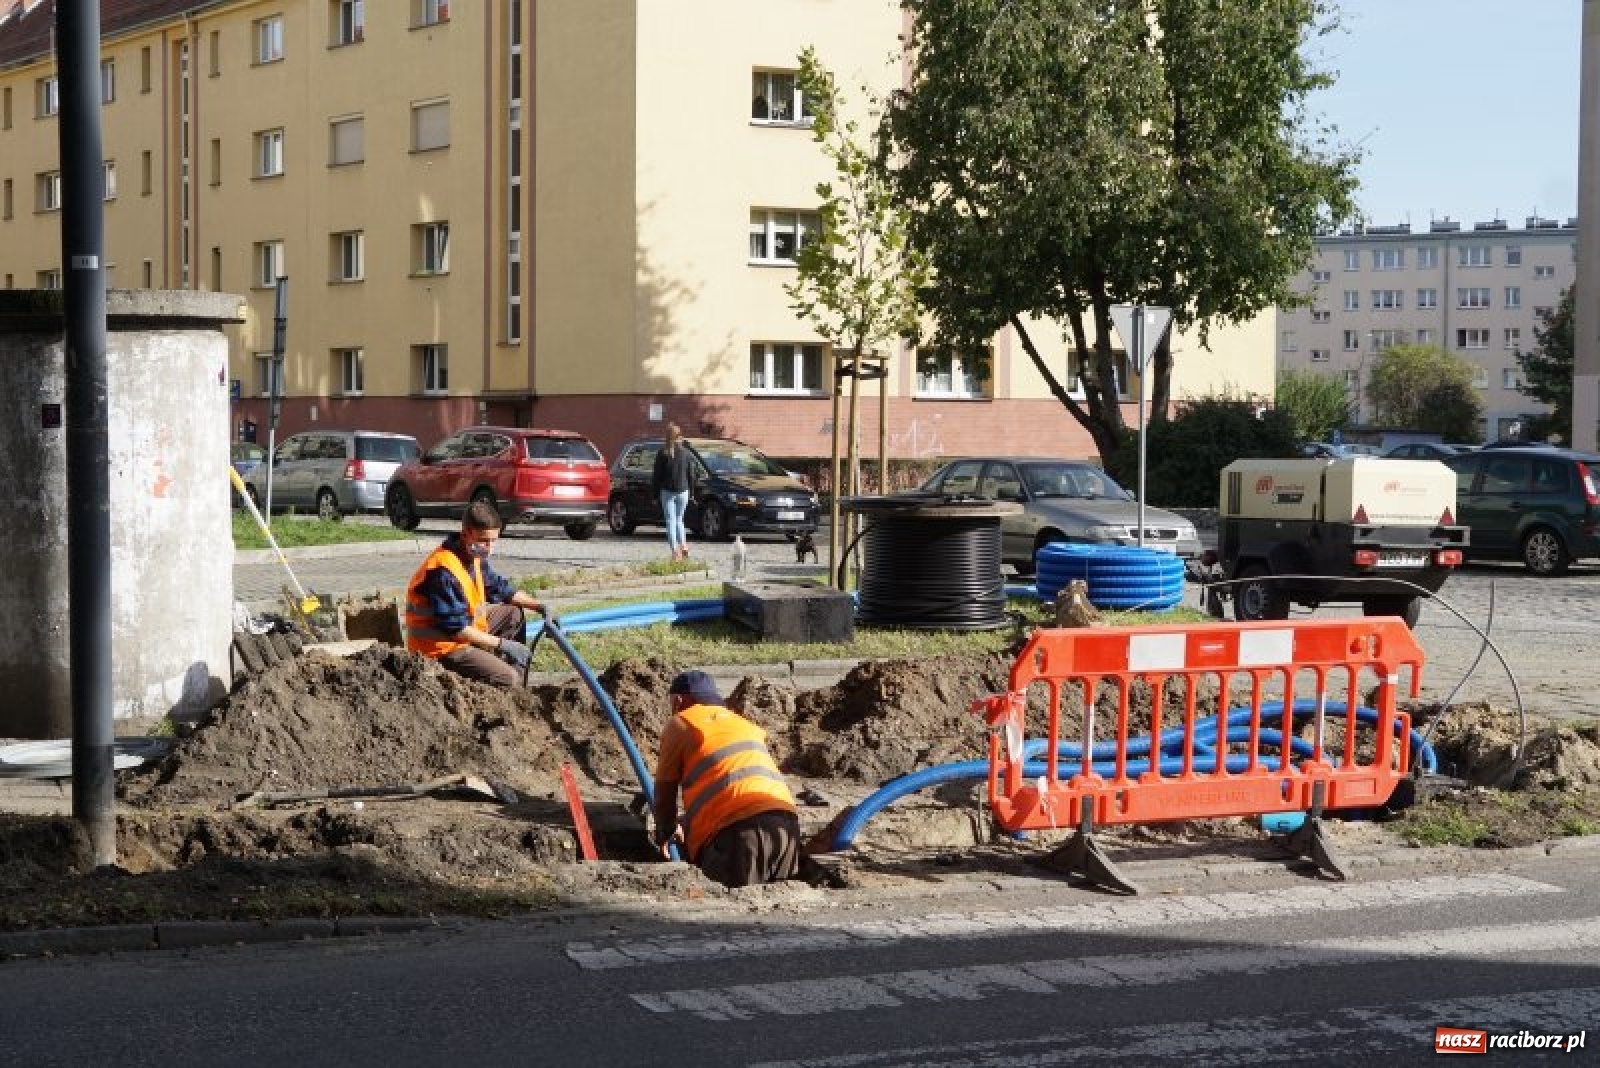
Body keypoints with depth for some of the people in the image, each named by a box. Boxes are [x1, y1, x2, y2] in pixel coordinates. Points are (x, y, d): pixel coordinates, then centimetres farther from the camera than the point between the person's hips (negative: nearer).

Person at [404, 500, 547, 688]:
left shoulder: (475, 557, 2)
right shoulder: (445, 572, -27)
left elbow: (500, 588, 17)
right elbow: (455, 628, -27)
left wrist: (538, 607, 6)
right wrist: (501, 644, -23)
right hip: (441, 646, -10)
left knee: (514, 614, 15)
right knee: (508, 679, -20)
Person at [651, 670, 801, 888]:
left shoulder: (680, 724, 13)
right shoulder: (742, 722, 32)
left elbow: (664, 793, 15)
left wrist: (665, 833, 33)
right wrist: (686, 824, 52)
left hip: (737, 828, -6)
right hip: (784, 818, 6)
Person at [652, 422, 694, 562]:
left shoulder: (663, 453, -6)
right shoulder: (685, 452, 1)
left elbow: (656, 475, -4)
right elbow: (691, 472, 6)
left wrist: (656, 493, 3)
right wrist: (690, 490, 15)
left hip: (667, 491, -2)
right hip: (683, 491, 2)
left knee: (671, 521, 1)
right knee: (679, 519, 18)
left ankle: (675, 551, -6)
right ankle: (683, 546, 6)